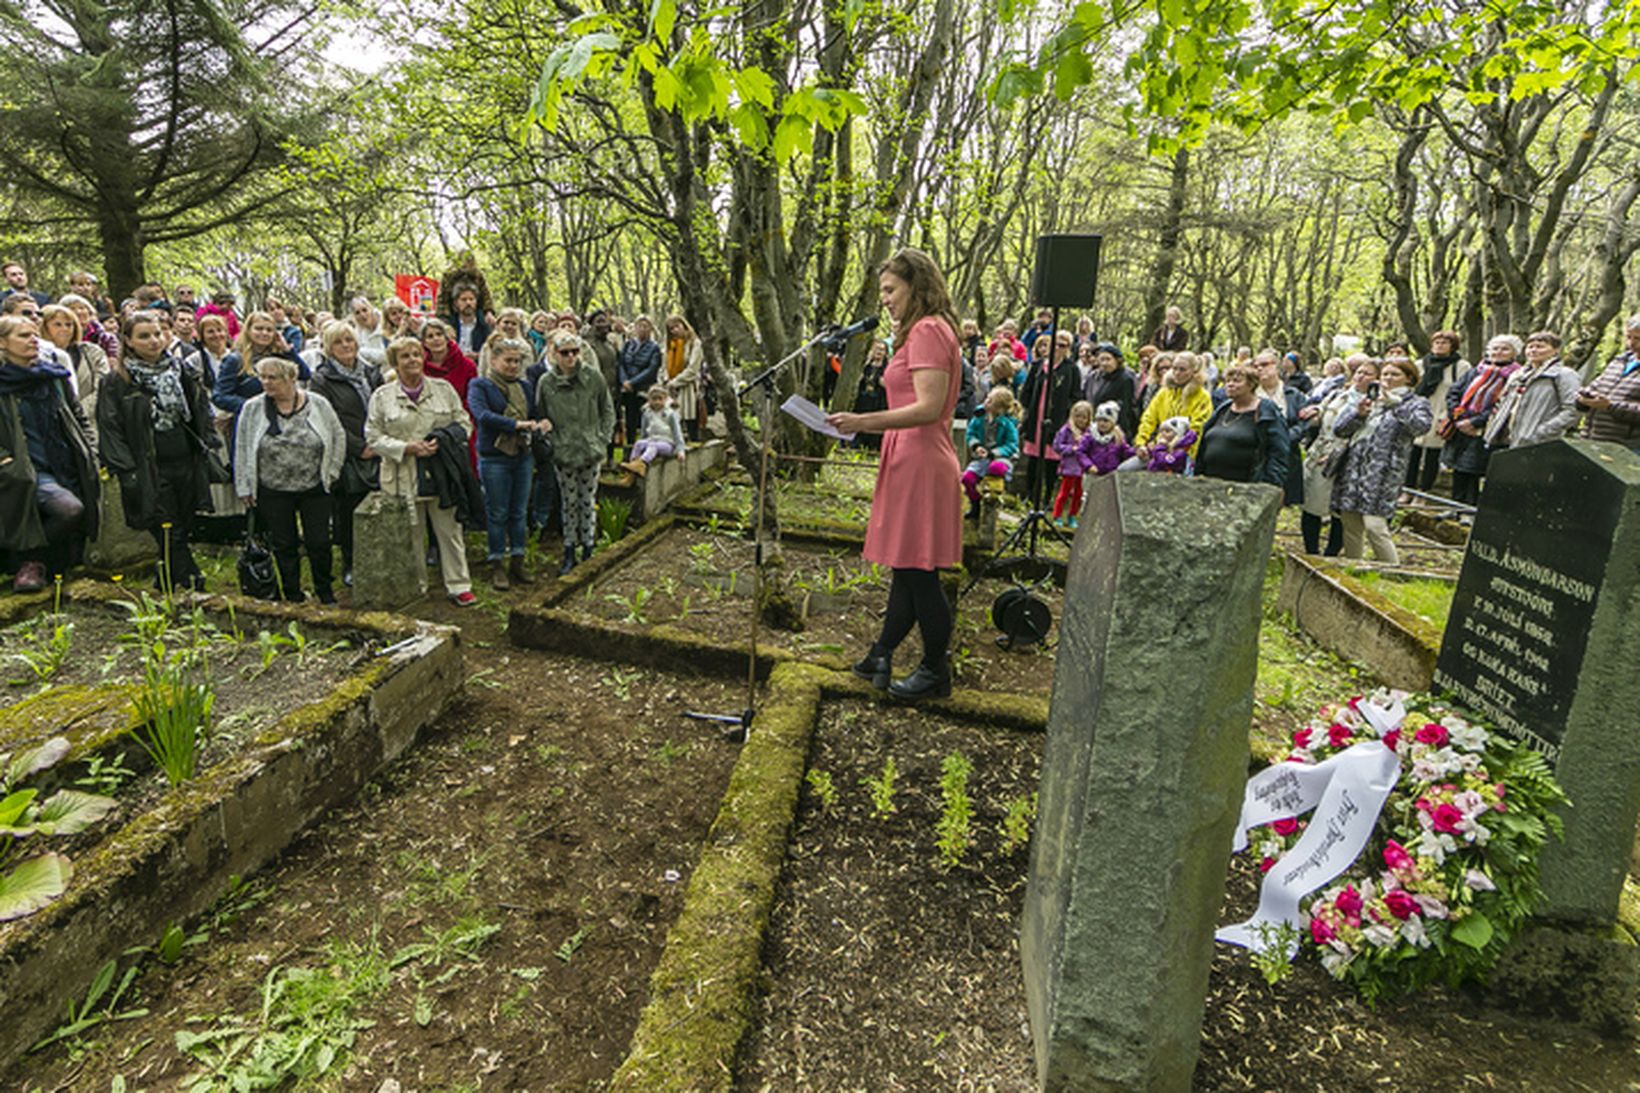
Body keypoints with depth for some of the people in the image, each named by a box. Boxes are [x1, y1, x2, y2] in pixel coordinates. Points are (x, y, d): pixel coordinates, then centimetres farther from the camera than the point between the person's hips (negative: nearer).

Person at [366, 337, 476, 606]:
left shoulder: (443, 389, 7)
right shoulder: (382, 396, 3)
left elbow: (463, 422, 8)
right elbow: (373, 436, 1)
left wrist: (444, 441, -11)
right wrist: (407, 448, -14)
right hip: (402, 478, 0)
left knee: (450, 530, 3)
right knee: (411, 535, 8)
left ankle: (458, 586, 11)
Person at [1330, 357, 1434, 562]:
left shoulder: (1416, 404, 7)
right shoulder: (1366, 398, 19)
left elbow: (1421, 426, -16)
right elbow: (1338, 428, 8)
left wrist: (1396, 404, -23)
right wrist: (1358, 413, -9)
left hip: (1382, 474, -5)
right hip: (1352, 472, 5)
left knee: (1375, 527, -15)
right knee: (1350, 528, 7)